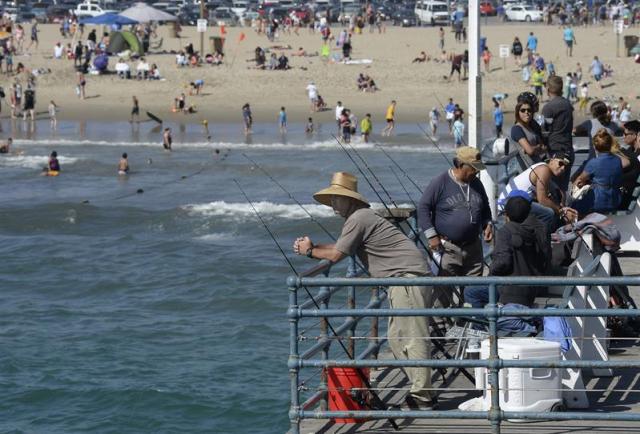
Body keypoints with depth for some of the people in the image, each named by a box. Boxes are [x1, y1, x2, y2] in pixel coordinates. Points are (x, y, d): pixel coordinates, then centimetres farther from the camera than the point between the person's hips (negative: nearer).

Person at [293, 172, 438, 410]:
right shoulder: (360, 216, 22)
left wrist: (310, 251, 7)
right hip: (401, 280, 11)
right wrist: (311, 246, 17)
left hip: (409, 276, -11)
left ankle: (422, 397, -14)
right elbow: (341, 247, 30)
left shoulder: (358, 218, -11)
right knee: (397, 338, 12)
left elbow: (336, 255, -10)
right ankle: (421, 391, 13)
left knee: (413, 337, -12)